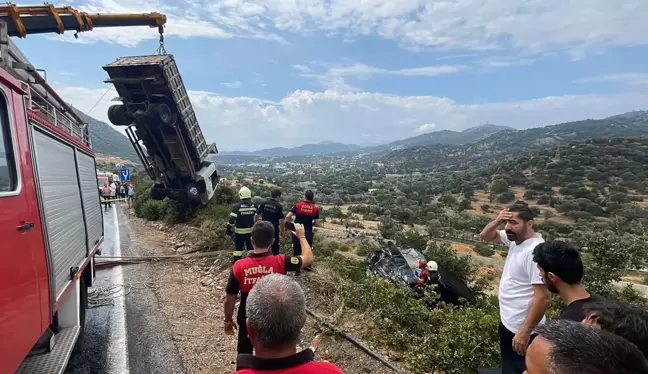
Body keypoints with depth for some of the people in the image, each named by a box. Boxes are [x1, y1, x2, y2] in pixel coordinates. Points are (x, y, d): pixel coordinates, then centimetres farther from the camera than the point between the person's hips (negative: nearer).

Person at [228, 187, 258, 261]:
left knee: (238, 249, 8)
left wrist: (229, 228, -3)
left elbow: (232, 219, -14)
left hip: (239, 231, -3)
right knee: (251, 248, 16)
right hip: (251, 230, 3)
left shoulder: (237, 206, -15)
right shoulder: (254, 205, -4)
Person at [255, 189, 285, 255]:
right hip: (274, 229, -3)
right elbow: (281, 220, -15)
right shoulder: (279, 206, -13)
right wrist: (282, 229, -1)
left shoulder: (263, 203, -4)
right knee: (275, 246, 13)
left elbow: (257, 215, -4)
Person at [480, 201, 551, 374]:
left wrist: (525, 332, -26)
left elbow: (543, 298, -28)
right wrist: (497, 221, -9)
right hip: (508, 323, 8)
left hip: (521, 330, -8)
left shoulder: (535, 251, -27)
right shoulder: (515, 239, -1)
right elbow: (485, 236, 12)